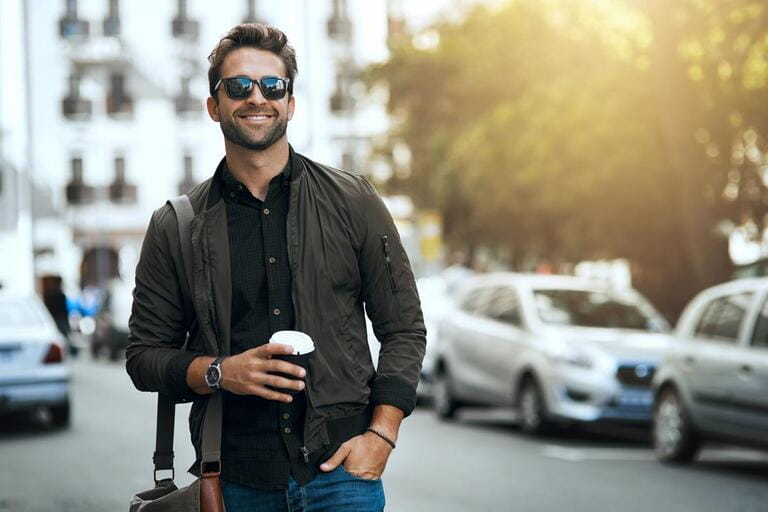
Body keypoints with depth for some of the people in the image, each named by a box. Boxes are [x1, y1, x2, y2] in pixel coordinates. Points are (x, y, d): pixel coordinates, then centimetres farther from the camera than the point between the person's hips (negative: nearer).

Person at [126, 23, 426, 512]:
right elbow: (145, 353, 8)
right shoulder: (176, 228, 5)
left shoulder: (354, 202, 4)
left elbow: (404, 329, 5)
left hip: (340, 469, -1)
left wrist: (381, 434, -6)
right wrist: (218, 373, -11)